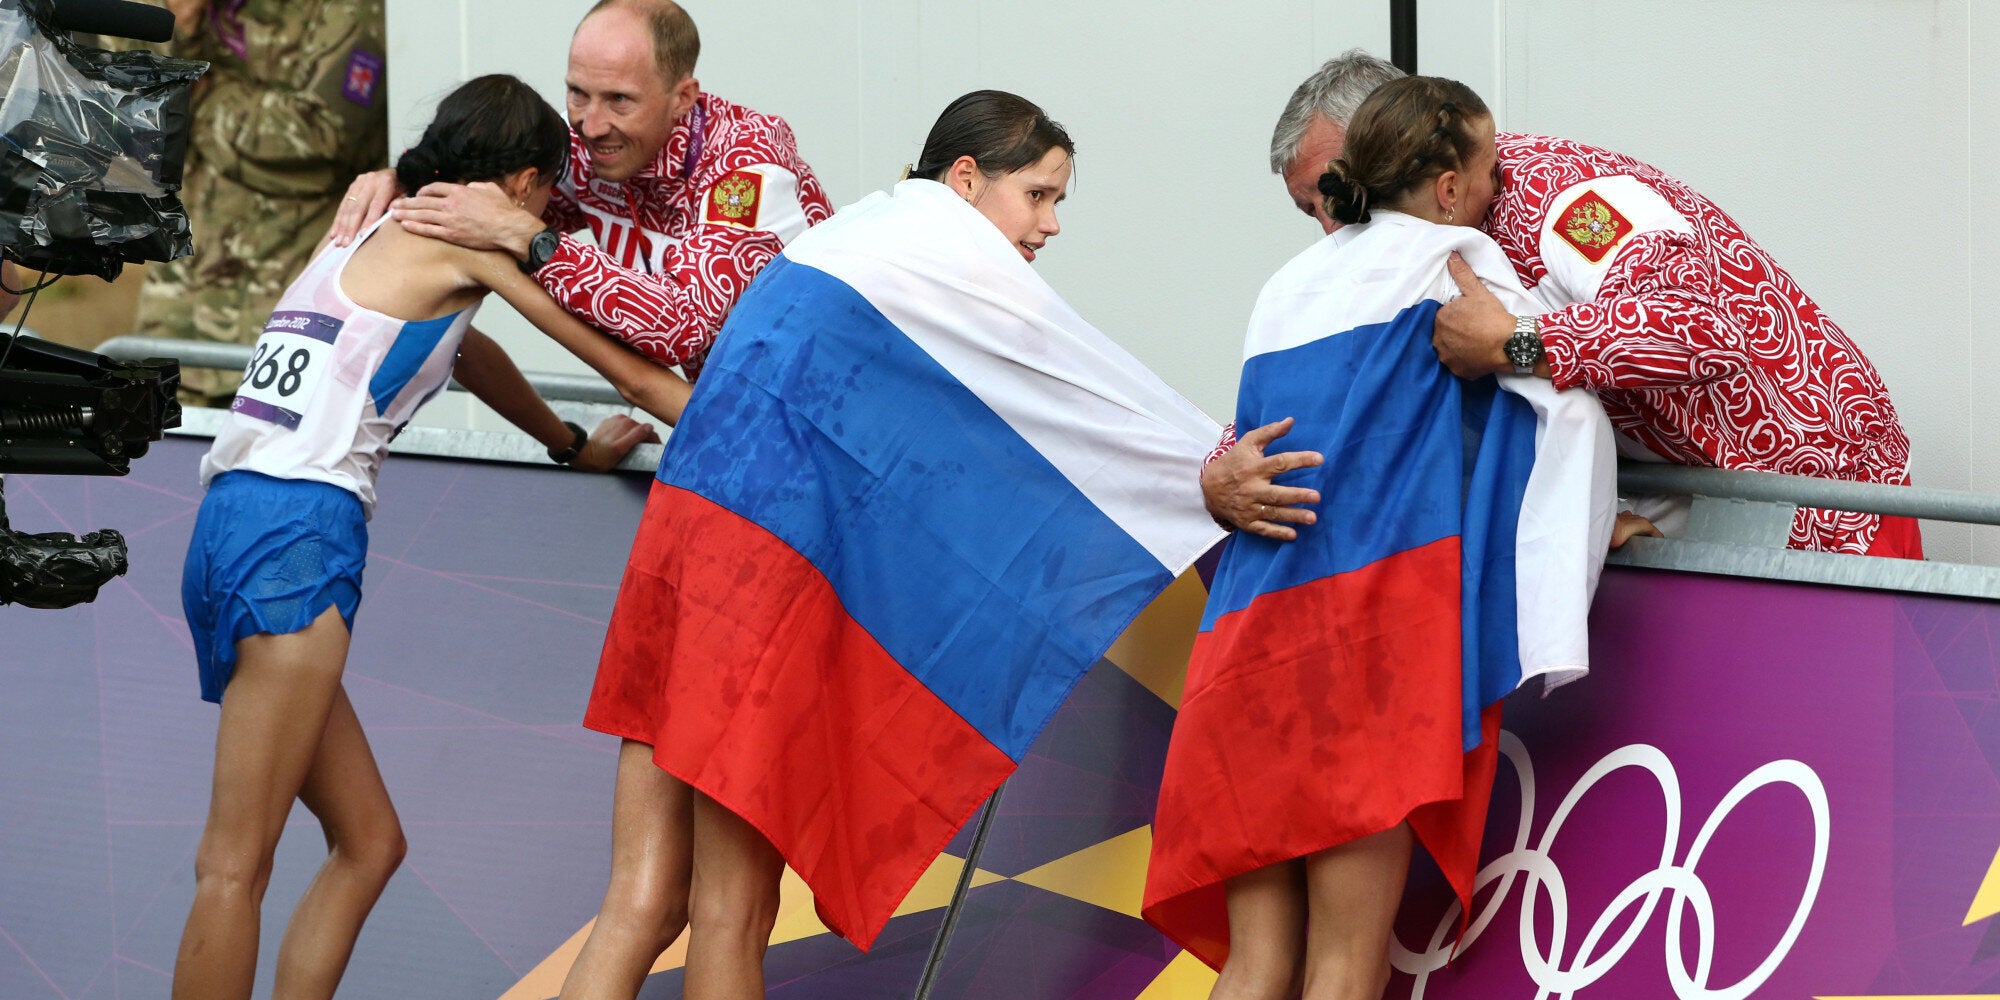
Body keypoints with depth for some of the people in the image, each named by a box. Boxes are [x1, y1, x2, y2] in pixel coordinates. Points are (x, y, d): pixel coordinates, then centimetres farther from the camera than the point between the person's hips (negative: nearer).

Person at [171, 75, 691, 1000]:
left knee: (367, 843, 13)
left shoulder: (372, 233, 26)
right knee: (236, 868, -13)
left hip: (234, 526, 9)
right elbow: (625, 367, 7)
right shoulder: (467, 235, 2)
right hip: (296, 531, -9)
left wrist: (573, 444, 54)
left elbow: (469, 356, 43)